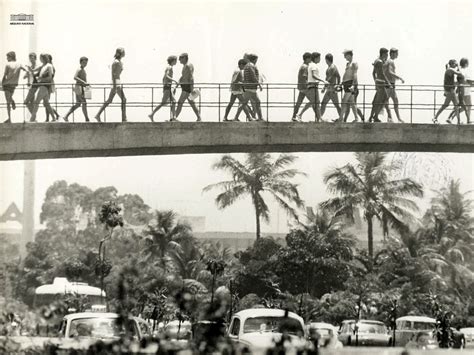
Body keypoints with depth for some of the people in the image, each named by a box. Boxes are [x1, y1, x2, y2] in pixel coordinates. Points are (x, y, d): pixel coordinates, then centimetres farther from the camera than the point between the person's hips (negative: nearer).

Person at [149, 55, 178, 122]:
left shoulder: (168, 67, 18)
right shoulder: (170, 67, -10)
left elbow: (164, 77, 22)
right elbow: (166, 76, -25)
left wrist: (164, 88, 24)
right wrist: (174, 81, -25)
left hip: (165, 86, 10)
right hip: (168, 86, -10)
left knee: (173, 102, 9)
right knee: (163, 103, -10)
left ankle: (173, 117, 6)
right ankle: (151, 114, -10)